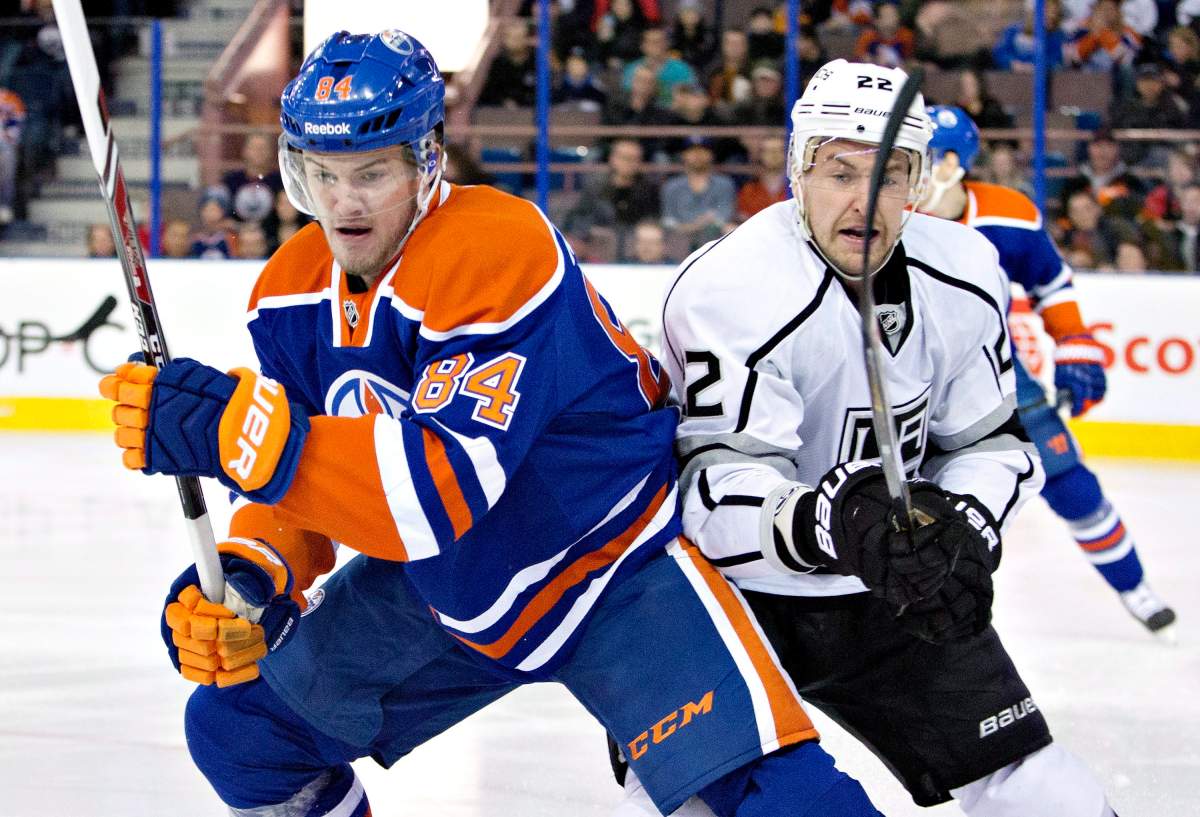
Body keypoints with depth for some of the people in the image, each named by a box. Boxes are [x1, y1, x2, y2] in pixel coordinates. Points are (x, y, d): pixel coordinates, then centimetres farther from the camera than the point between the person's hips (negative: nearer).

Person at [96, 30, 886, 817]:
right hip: (443, 582, 7)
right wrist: (250, 575, -22)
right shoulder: (293, 295, -5)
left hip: (614, 568, -7)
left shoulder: (498, 251, -29)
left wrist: (235, 428, -44)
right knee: (238, 728, 4)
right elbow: (304, 470, 1)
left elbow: (448, 486, -37)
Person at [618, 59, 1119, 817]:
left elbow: (993, 441, 5)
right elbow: (722, 498, -33)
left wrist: (963, 533, -16)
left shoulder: (964, 277, -6)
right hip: (728, 594, -5)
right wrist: (831, 522, -51)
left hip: (894, 592, 5)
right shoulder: (733, 293, -26)